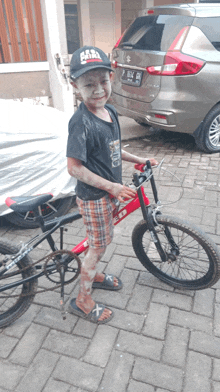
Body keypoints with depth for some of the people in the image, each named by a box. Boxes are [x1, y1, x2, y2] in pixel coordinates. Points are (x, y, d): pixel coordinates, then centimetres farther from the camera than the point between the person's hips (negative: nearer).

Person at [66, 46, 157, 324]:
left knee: (100, 242, 24)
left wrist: (139, 160, 11)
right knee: (98, 246, 6)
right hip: (93, 197, -8)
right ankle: (82, 300, 27)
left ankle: (93, 274, 50)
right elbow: (74, 168, -24)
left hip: (109, 191, 8)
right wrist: (111, 186, -22)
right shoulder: (81, 122, -25)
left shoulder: (110, 111, 1)